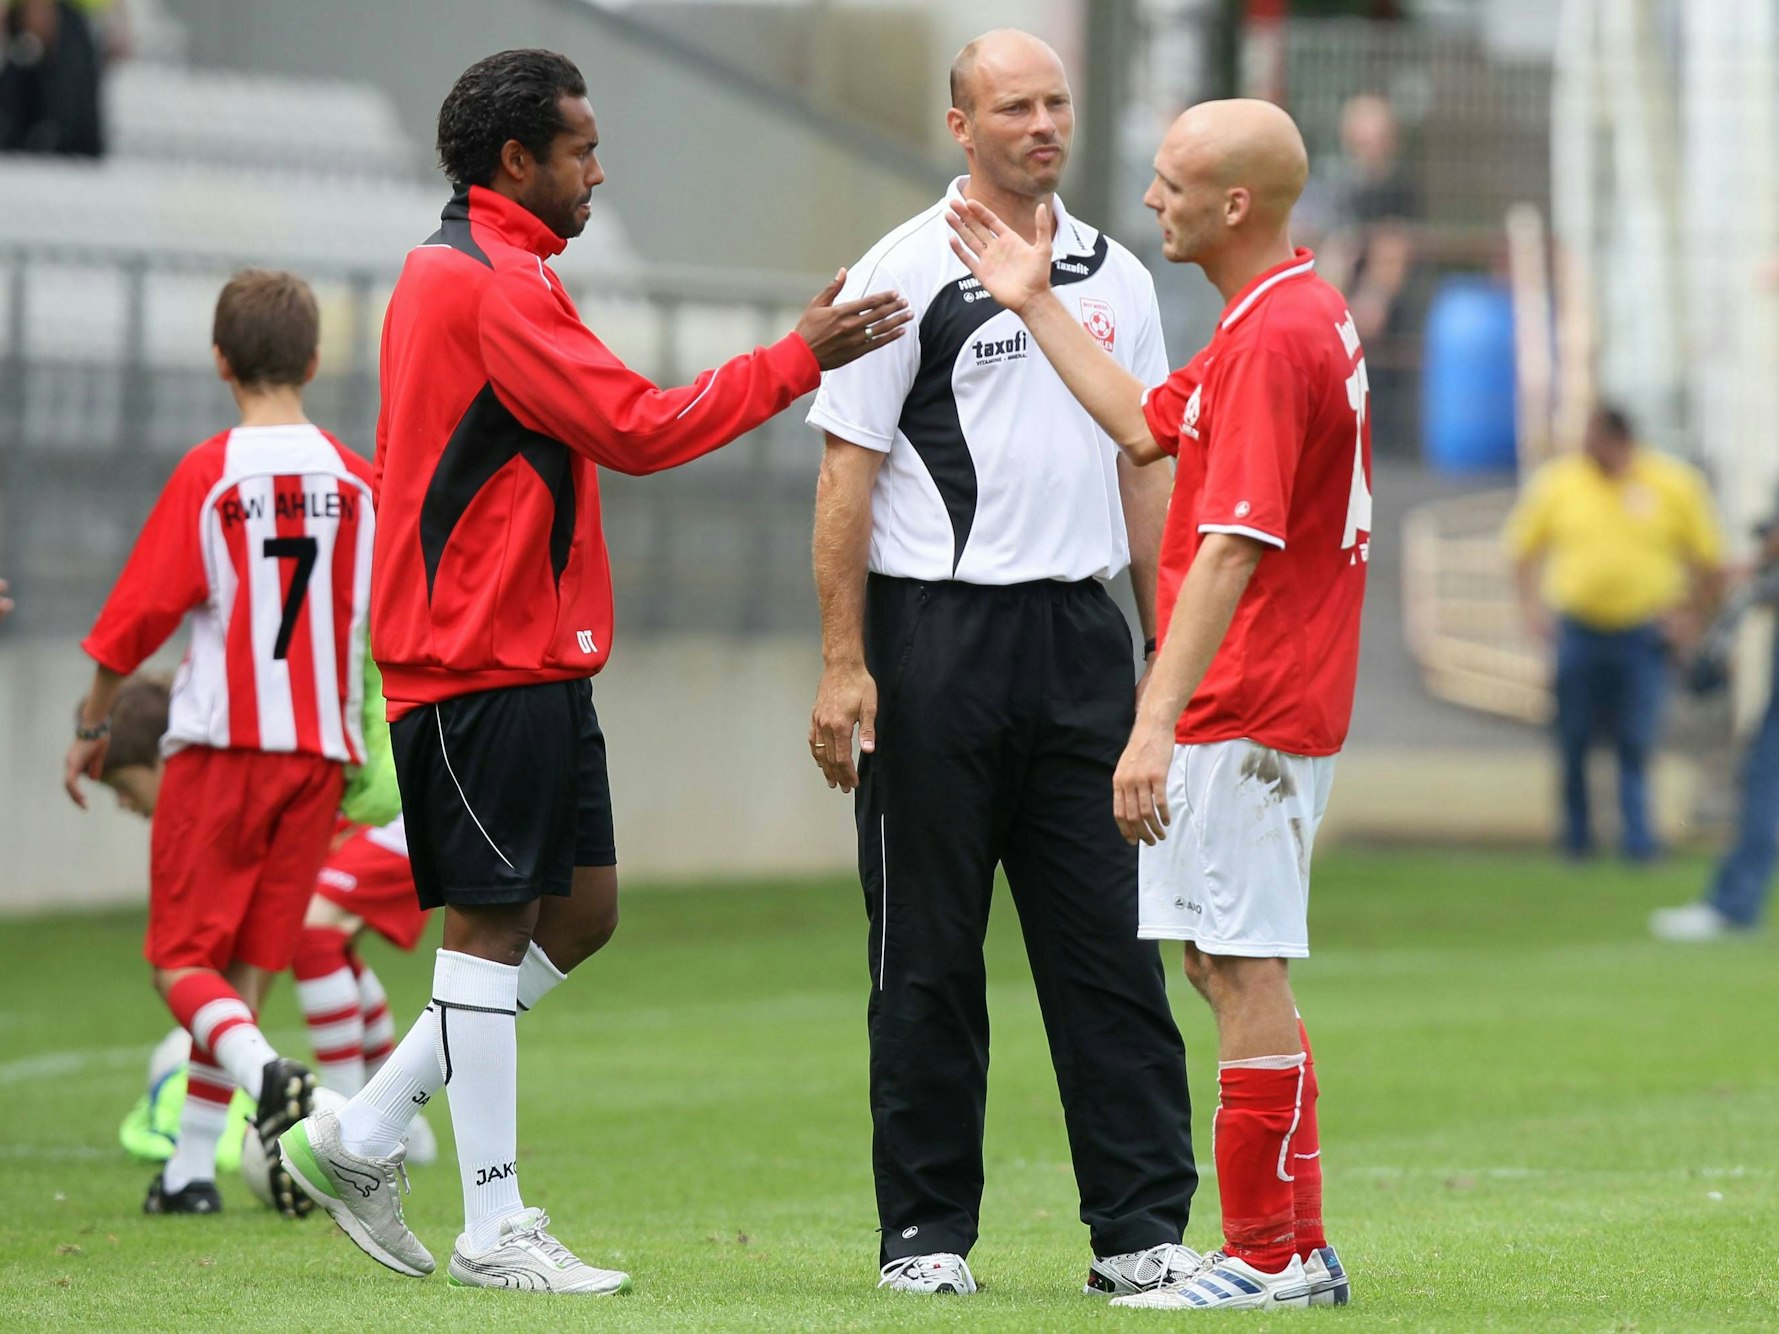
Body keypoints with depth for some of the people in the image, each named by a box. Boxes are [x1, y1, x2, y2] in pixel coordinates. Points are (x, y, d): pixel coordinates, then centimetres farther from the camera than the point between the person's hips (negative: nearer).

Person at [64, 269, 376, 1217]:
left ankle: (264, 1075, -29)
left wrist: (91, 726, 4)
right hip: (318, 746, 4)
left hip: (218, 743, -4)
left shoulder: (209, 473, -9)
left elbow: (137, 614, -7)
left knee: (182, 957, 0)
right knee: (245, 961, 11)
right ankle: (191, 1166, 10)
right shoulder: (354, 479, 2)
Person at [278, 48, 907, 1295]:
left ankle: (362, 1138, 15)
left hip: (534, 661, 10)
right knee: (492, 923, -6)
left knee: (579, 909, 11)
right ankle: (495, 1230, -2)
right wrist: (799, 358, -12)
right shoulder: (497, 282, -15)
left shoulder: (453, 269, 19)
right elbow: (638, 427, -18)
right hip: (491, 663, -10)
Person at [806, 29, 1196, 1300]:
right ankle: (927, 1232, 8)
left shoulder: (1116, 278, 13)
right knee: (929, 956, 1)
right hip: (935, 634, -4)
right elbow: (848, 471, -5)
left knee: (1111, 941, 1)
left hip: (1079, 634, 4)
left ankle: (1141, 1226, 2)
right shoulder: (908, 270, -2)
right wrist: (843, 663, -11)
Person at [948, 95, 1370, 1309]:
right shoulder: (1302, 315, 15)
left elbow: (1233, 552, -25)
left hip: (1247, 708, -11)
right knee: (1226, 965, 14)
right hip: (1264, 701, 11)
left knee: (1244, 968, -8)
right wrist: (1036, 304, 29)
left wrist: (1156, 724, -27)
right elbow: (1146, 425, 27)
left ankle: (1275, 1257, -5)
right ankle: (1288, 1249, 17)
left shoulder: (1274, 339, -19)